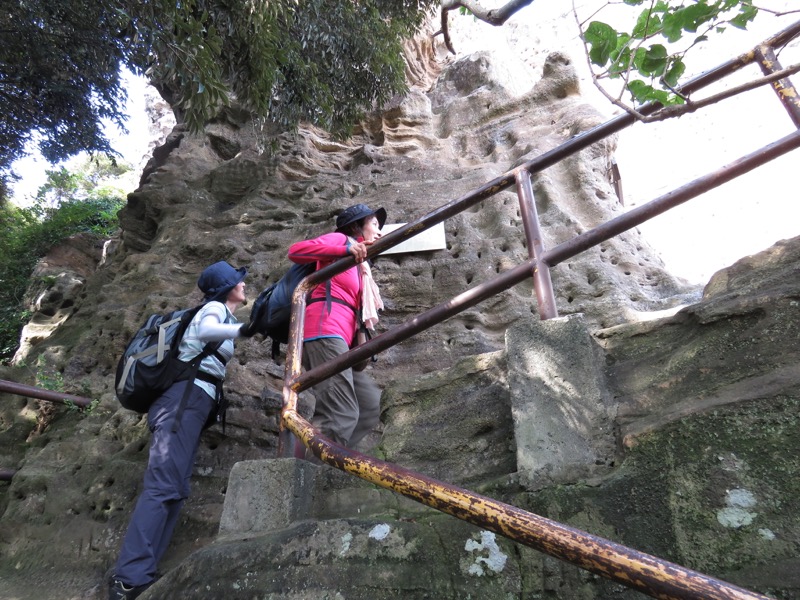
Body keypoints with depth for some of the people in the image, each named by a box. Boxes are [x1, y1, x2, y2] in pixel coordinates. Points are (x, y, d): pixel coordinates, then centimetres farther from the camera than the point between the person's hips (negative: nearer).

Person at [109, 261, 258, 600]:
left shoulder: (219, 313, 28)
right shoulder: (215, 307, 0)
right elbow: (204, 331, -24)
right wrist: (240, 330, -40)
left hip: (190, 399, 9)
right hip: (186, 395, -9)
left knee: (173, 488, -1)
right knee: (164, 485, -19)